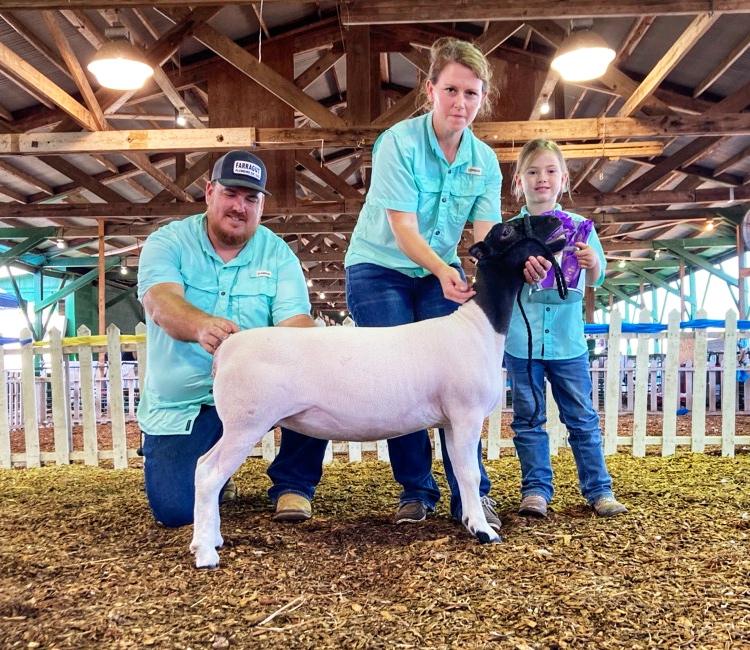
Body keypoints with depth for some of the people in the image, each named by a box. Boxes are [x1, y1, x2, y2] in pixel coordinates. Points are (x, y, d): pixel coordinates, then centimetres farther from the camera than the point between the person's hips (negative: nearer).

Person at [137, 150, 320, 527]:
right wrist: (202, 326, -50)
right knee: (175, 509, -17)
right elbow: (160, 302, -27)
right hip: (180, 405, -1)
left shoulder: (278, 254, -2)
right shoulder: (168, 243, -7)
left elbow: (297, 323, -15)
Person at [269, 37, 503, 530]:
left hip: (442, 273, 4)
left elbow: (488, 235, -13)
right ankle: (416, 490, 6)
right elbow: (404, 229, -25)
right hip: (379, 269, -3)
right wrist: (443, 270, -42)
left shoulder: (485, 161, -4)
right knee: (401, 379, -8)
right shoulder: (399, 142, -19)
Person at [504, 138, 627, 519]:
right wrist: (520, 270, -22)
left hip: (567, 340, 0)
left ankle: (598, 489, 18)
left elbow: (596, 279, 0)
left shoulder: (578, 226, 4)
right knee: (528, 419, 7)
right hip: (521, 340, 0)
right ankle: (535, 489, 17)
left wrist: (593, 263, -22)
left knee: (582, 417, 7)